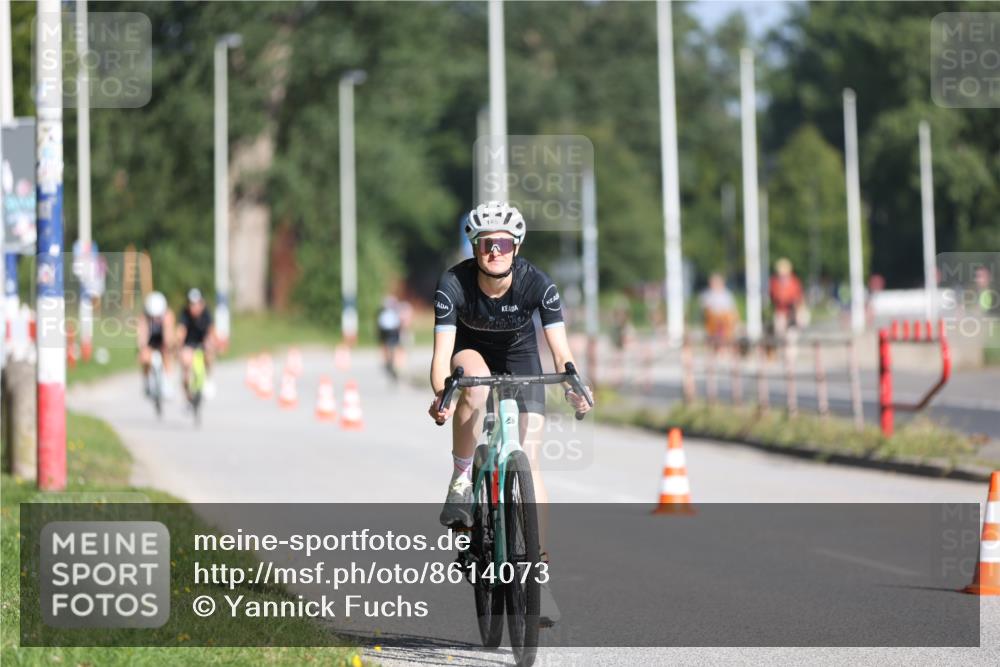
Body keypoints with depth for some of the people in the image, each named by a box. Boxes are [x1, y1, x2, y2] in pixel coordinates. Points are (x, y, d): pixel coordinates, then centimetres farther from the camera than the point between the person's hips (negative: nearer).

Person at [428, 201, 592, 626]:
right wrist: (441, 394, -52)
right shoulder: (454, 284, -29)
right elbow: (442, 352, -33)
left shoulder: (536, 283, -27)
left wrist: (574, 386, -49)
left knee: (528, 463, -11)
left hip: (520, 358, 0)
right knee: (476, 379, -39)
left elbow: (560, 351, -29)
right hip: (471, 351, 0)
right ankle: (461, 483, -23)